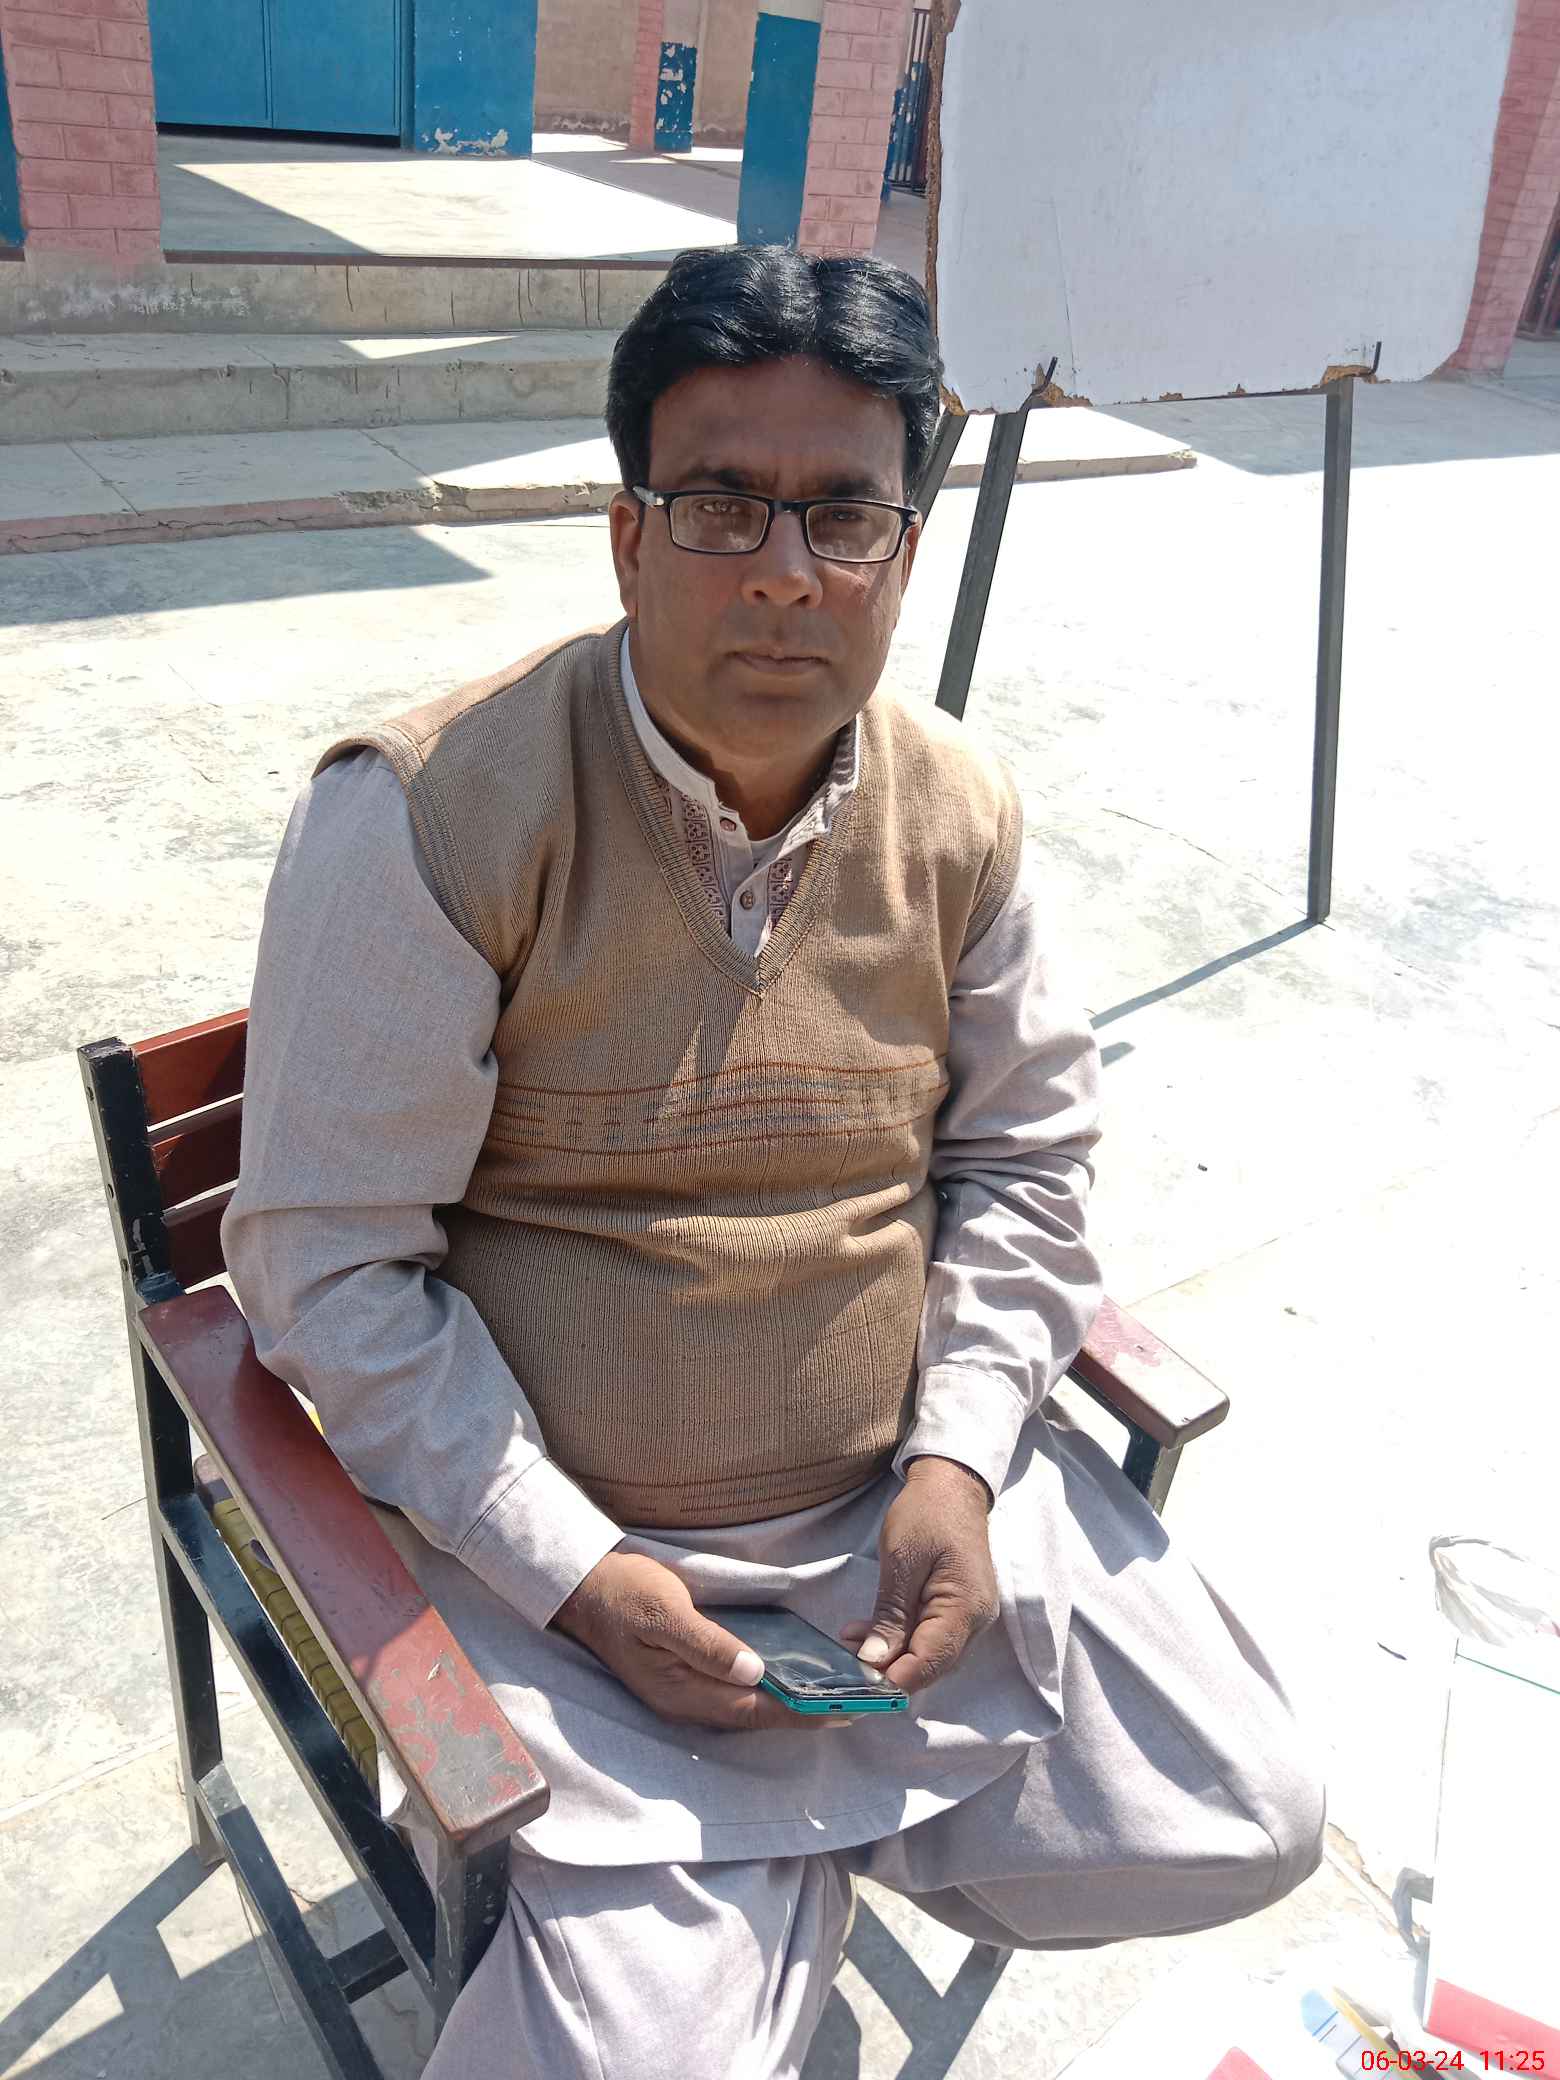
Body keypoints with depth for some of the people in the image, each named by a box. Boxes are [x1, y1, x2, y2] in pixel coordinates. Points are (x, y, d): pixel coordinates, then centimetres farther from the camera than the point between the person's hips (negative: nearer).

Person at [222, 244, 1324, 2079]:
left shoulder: (959, 816, -3)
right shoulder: (428, 814, -18)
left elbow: (1022, 1156, 6)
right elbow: (324, 1258, -15)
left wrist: (960, 1457, -7)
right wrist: (572, 1572, -17)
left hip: (911, 1493, 5)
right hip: (555, 1539, -4)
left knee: (1243, 1827, 6)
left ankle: (807, 1811, 27)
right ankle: (772, 1846, 22)